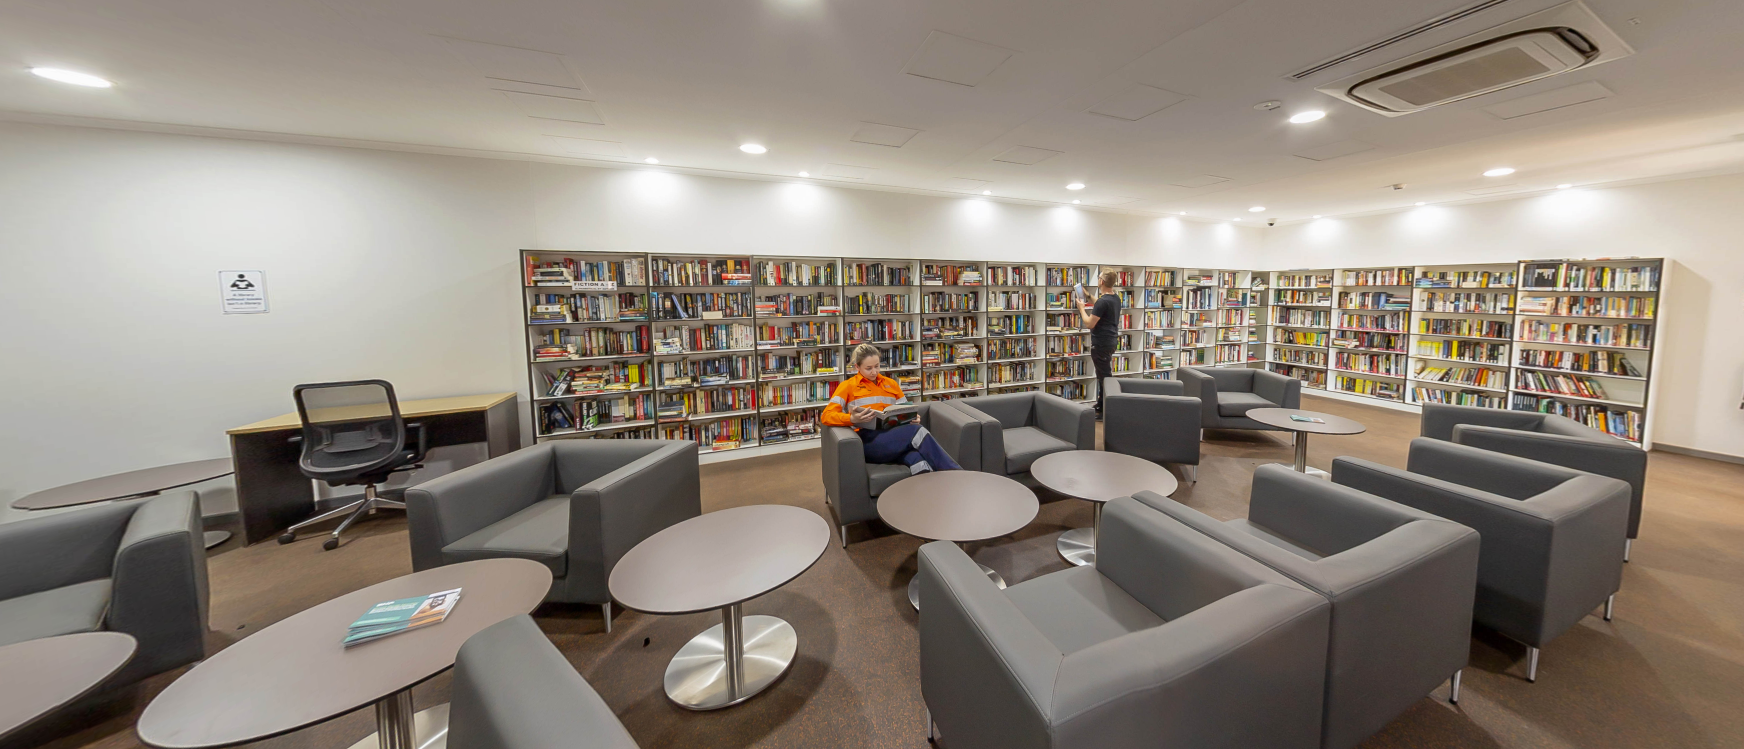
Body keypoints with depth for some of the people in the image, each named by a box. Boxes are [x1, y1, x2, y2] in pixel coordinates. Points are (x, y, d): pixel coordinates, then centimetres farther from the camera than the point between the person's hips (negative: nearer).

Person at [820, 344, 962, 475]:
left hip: (895, 437, 4)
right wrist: (852, 419, -20)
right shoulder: (848, 386, 11)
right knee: (917, 431, -30)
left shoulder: (891, 383, 24)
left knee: (916, 459, -35)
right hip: (868, 441, -4)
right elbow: (826, 416, 0)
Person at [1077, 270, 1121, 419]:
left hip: (1101, 343, -10)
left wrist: (1082, 308, -5)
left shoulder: (1102, 301, -21)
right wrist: (1089, 297, 30)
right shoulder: (1116, 298, 9)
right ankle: (1101, 404, 30)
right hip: (1111, 340, 10)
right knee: (1104, 374, 19)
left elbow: (1089, 324, -19)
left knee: (1104, 376, -6)